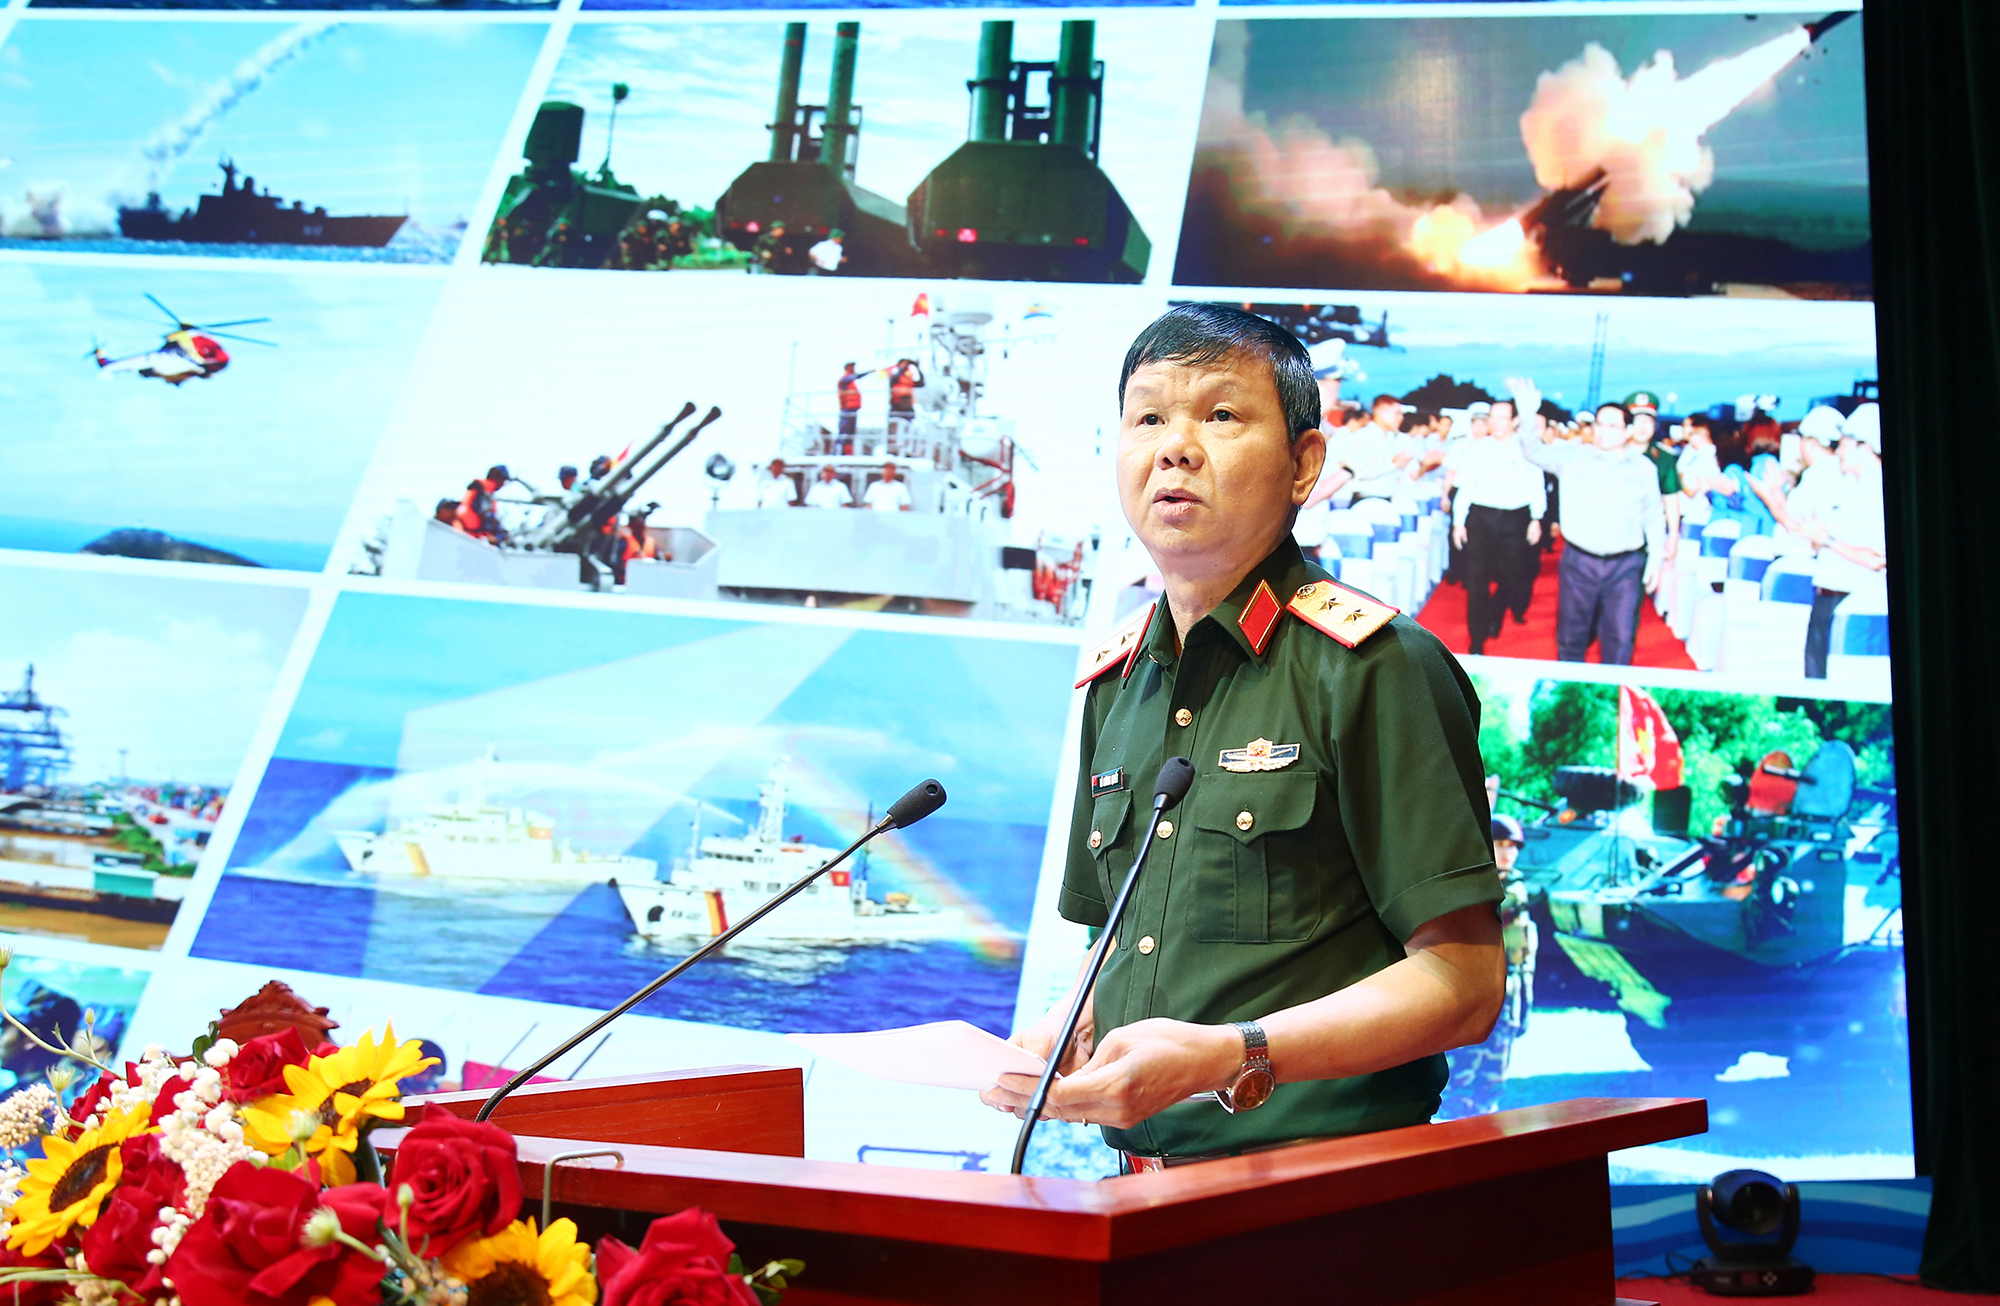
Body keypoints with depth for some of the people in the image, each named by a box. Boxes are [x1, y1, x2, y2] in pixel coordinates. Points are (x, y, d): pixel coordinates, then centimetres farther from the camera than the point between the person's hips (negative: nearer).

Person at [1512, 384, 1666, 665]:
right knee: (1572, 635, 8)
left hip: (1625, 566, 0)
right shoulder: (1572, 456, 2)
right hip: (1579, 563, 0)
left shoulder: (1643, 468, 6)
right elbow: (1534, 452, -9)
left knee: (1620, 639, -1)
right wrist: (1528, 416, -28)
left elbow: (1654, 516, 12)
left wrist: (1656, 558, 6)